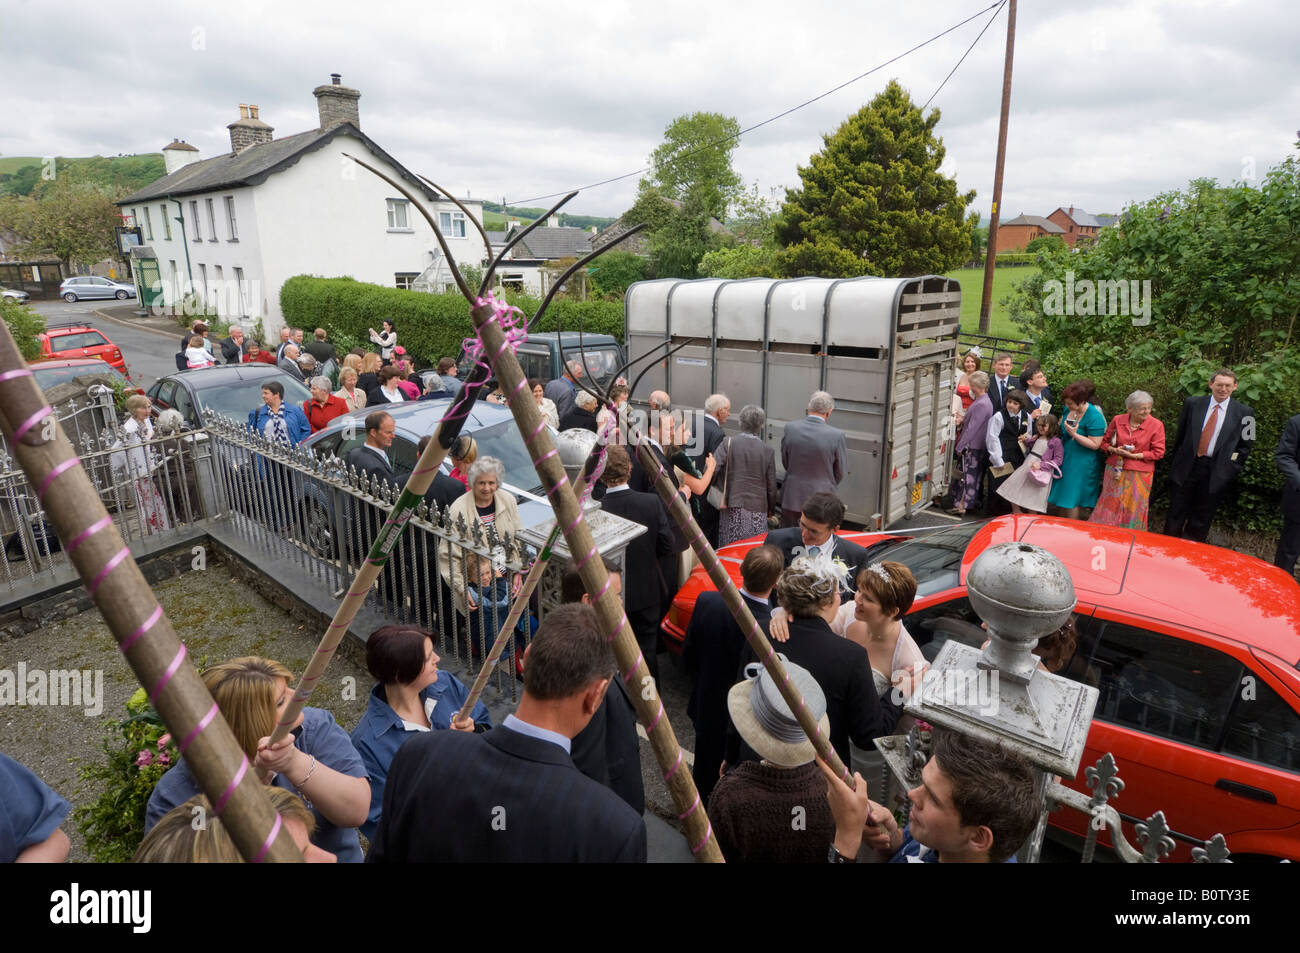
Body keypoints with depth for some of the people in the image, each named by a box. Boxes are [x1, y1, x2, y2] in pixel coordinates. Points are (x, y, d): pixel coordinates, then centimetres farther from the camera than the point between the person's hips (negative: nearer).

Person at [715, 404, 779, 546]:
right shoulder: (768, 452, -4)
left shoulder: (728, 444, -6)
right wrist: (771, 510, 18)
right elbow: (771, 488, 2)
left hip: (731, 509, 1)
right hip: (757, 510, 0)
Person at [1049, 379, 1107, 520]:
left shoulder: (1094, 417, -21)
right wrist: (1062, 427, 3)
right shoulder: (1069, 409, 2)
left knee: (1072, 500, -1)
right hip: (1065, 459, 8)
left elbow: (1095, 444, -21)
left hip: (1082, 464, -8)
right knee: (1059, 497, 13)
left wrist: (1075, 434, -27)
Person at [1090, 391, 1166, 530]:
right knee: (1110, 505, 6)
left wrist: (1134, 455, -15)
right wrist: (1115, 450, -10)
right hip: (1115, 471, 2)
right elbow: (1104, 442, 10)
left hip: (1139, 475, -2)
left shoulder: (1156, 425, -6)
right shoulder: (1117, 420, 1)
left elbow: (1158, 452, -6)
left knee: (1133, 509, 5)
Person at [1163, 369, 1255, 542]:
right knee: (1175, 517, 7)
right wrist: (1174, 461, 6)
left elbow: (1246, 445, 7)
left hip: (1216, 474, 0)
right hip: (1186, 469, 1)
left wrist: (1232, 468, -1)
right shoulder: (1192, 404, 3)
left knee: (1201, 522, 7)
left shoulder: (1244, 413, 2)